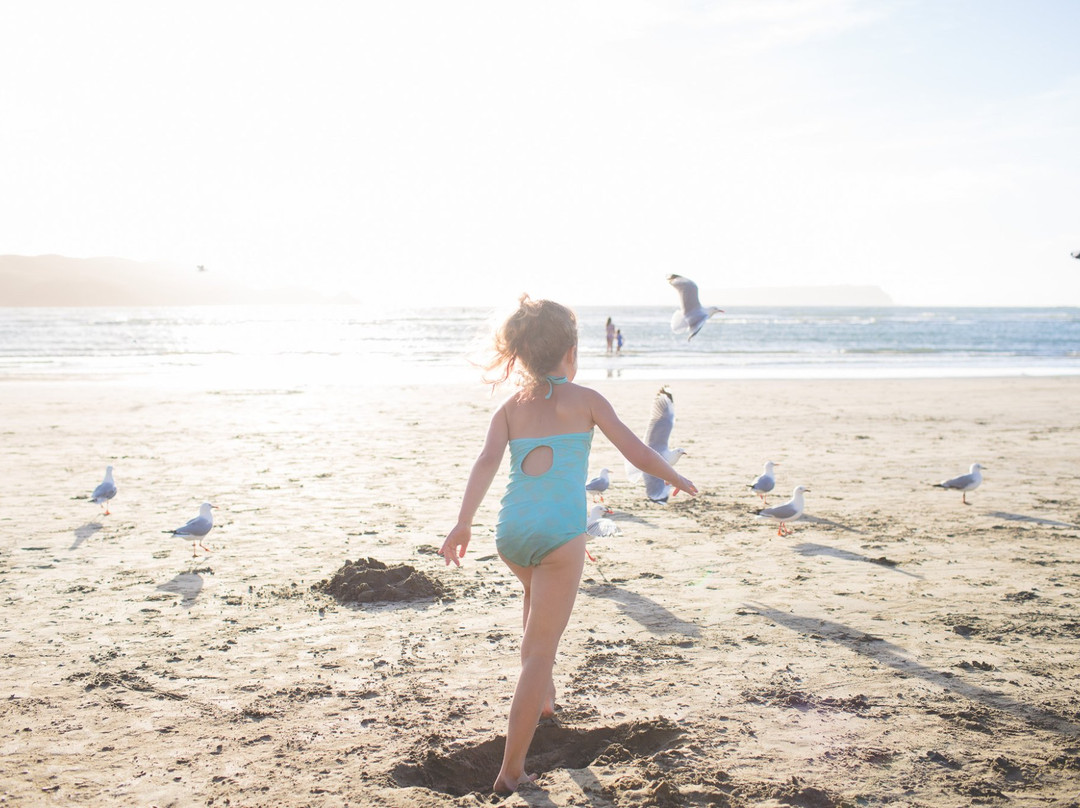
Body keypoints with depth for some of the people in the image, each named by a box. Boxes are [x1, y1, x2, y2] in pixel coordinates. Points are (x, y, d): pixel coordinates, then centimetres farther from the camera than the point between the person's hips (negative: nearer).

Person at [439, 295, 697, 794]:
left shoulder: (510, 408, 12)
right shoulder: (585, 400, 6)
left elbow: (487, 461, -4)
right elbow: (638, 454, 5)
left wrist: (463, 524, -11)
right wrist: (679, 480, 23)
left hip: (512, 534, 4)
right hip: (560, 534, -4)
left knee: (538, 592, 38)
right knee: (540, 651, 0)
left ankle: (543, 698, 41)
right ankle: (511, 768, -2)